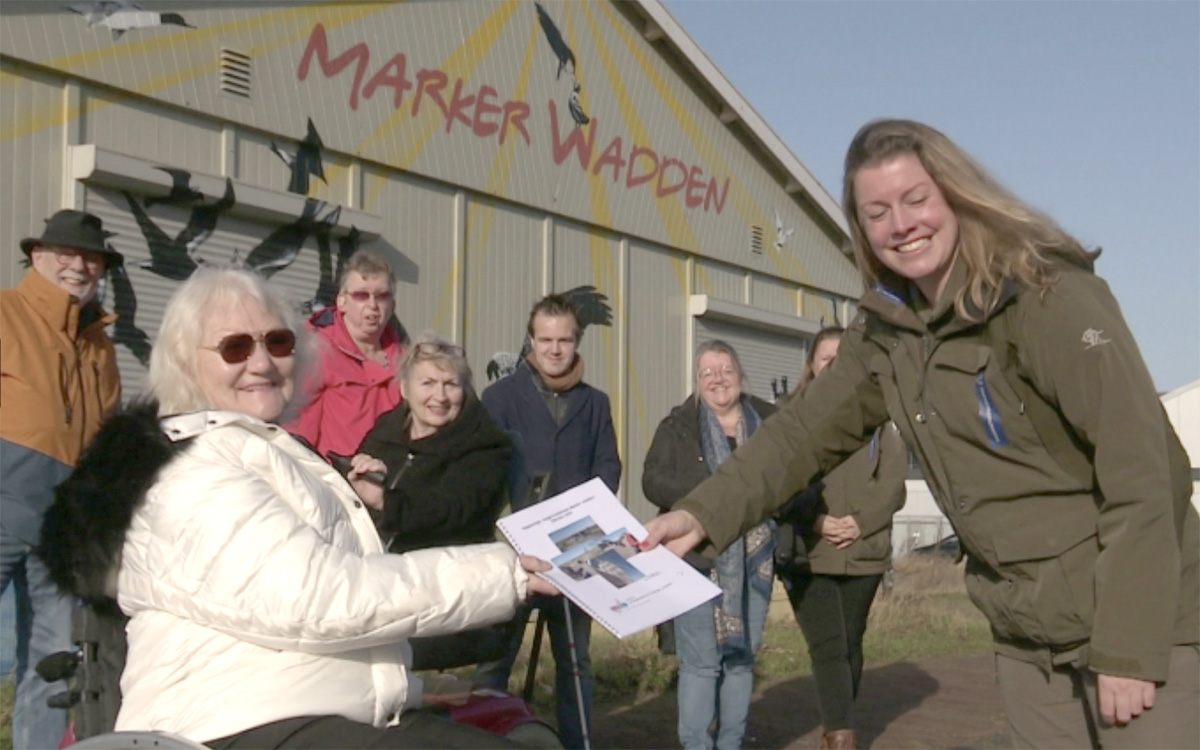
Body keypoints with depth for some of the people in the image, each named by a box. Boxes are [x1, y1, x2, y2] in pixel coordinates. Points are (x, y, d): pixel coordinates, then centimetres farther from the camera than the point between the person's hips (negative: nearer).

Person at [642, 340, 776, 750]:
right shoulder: (678, 426, 3)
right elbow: (654, 481, -8)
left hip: (755, 560, 3)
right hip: (700, 559, -3)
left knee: (743, 655, 10)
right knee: (700, 661, -6)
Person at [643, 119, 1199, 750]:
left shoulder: (1049, 295, -18)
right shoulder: (886, 328, 3)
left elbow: (1140, 468, -21)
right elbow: (807, 429, 4)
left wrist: (1128, 646, -21)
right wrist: (702, 513, -10)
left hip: (1141, 623, -6)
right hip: (1026, 637, 6)